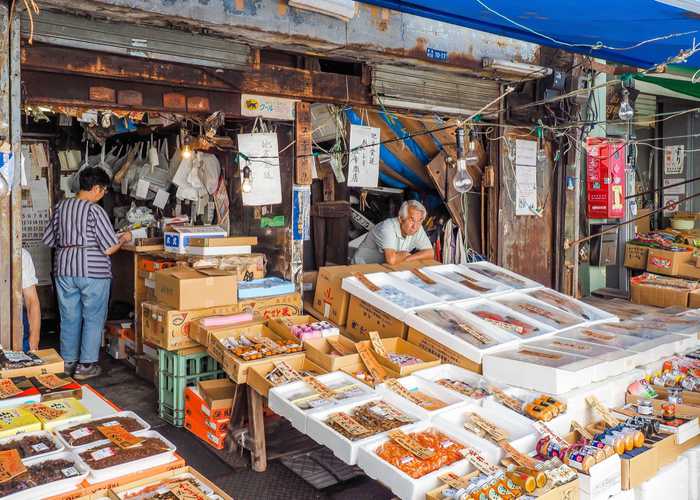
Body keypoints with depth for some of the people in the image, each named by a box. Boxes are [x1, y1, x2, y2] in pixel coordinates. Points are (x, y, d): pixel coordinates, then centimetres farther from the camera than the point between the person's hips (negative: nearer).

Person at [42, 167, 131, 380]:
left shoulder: (61, 207, 6)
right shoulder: (95, 211, -12)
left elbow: (49, 240, 15)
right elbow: (109, 248, -14)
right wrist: (124, 239, 4)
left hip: (64, 269, 6)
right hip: (93, 271, -6)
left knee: (69, 317, 15)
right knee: (93, 318, 5)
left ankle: (68, 362, 25)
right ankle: (86, 365, 9)